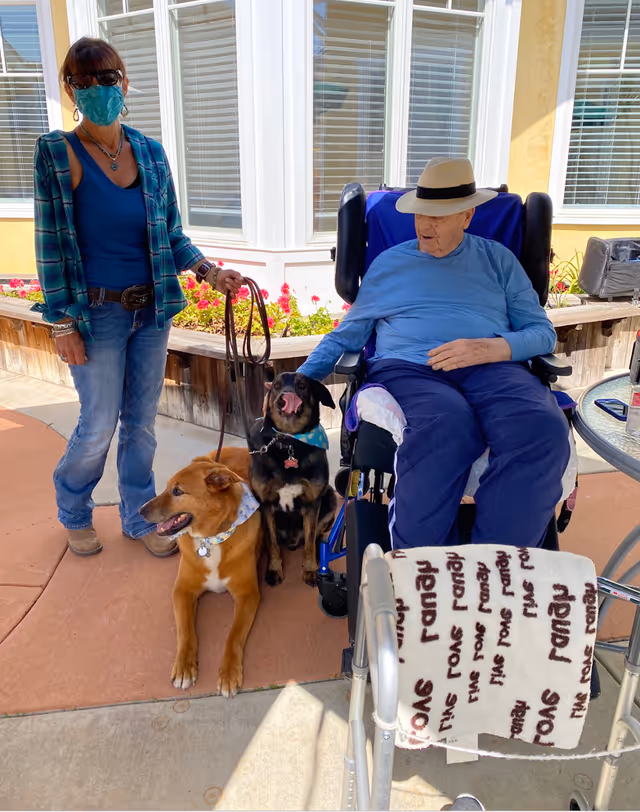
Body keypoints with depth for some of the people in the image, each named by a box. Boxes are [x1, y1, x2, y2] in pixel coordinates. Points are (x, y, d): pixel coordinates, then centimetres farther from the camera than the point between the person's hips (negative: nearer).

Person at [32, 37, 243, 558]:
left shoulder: (150, 153, 5)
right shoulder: (58, 154, -6)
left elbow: (172, 233, 10)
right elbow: (51, 243, -7)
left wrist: (208, 271, -6)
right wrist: (62, 323, -10)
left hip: (153, 308, 4)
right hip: (98, 313, -4)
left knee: (142, 422, 12)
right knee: (99, 427, 2)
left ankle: (139, 518, 30)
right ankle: (73, 513, 31)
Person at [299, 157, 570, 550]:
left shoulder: (498, 259, 22)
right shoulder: (388, 263, 23)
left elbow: (543, 333, 16)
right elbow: (346, 335, 23)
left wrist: (494, 348, -7)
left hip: (489, 368, 2)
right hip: (405, 368, -1)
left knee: (543, 428, -35)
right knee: (447, 425, -40)